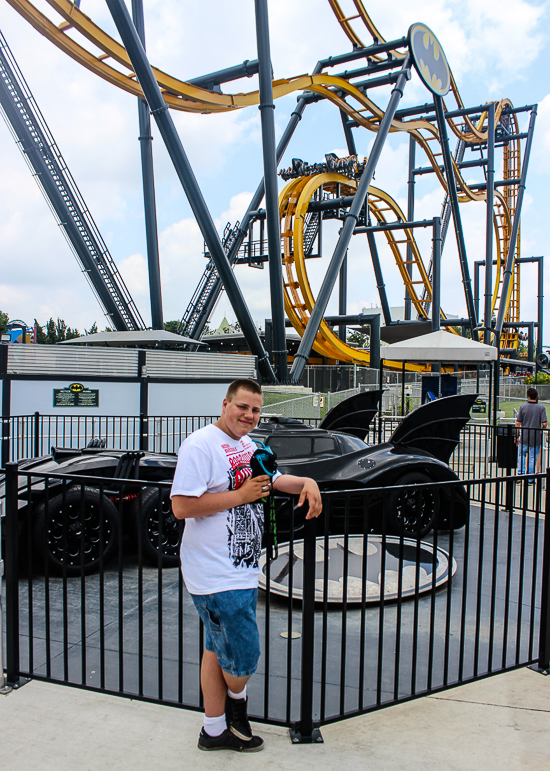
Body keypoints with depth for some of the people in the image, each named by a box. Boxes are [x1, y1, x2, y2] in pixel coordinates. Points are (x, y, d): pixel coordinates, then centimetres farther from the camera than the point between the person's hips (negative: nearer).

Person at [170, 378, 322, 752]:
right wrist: (240, 495, -22)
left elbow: (273, 479, 25)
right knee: (243, 655, 2)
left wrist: (306, 482, 4)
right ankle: (237, 703, 34)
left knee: (219, 649, 20)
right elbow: (181, 507, -24)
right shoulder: (200, 445, -18)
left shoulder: (248, 446, 11)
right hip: (217, 576, -9)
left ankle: (215, 730, 35)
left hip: (242, 569, 9)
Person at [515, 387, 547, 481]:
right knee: (533, 457, 7)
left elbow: (518, 423, -2)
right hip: (536, 438, -1)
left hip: (524, 437, 1)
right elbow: (545, 423, -11)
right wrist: (541, 430, 11)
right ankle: (530, 478, 11)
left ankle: (521, 472, 4)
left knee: (521, 454, 18)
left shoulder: (522, 407, -3)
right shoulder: (541, 408, -5)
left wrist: (517, 436, 7)